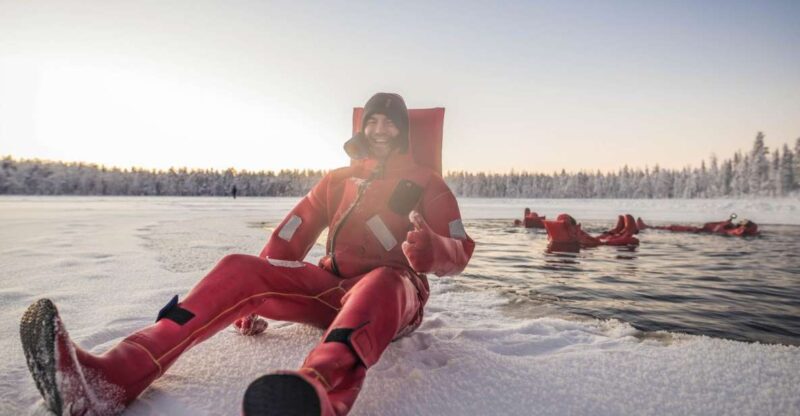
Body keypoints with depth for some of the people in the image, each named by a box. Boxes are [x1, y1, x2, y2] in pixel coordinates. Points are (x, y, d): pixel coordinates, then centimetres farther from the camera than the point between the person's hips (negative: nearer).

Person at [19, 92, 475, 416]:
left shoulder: (427, 183, 4)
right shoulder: (338, 180, 16)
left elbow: (459, 251, -8)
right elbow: (294, 234, 8)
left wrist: (430, 250, -34)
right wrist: (253, 299, 0)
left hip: (397, 292, -3)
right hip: (332, 287, 4)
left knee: (379, 283, -41)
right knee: (241, 269, -18)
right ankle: (112, 378, -36)